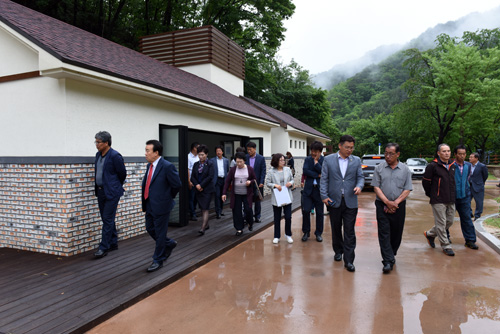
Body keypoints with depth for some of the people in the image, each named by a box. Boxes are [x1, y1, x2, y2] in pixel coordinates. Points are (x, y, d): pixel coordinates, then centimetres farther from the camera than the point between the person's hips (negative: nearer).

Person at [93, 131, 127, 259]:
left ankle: (104, 248, 0)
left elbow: (122, 174, -7)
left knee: (108, 219, -6)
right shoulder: (98, 154, 10)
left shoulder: (115, 156, -15)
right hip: (100, 191, 9)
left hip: (111, 192, -9)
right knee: (106, 219, 14)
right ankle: (113, 243, 26)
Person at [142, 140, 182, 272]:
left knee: (159, 233, 5)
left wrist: (169, 197, -2)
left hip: (161, 205, -8)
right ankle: (169, 243, 40)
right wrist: (146, 202, 11)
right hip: (150, 205, 8)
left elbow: (177, 185, -14)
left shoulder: (167, 166, -19)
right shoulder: (150, 165, 7)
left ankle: (158, 260, 21)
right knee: (150, 229, 18)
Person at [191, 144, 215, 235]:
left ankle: (203, 228, -9)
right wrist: (196, 185, -10)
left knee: (205, 209, -8)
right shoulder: (196, 164, 8)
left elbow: (210, 177, -13)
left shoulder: (210, 164, -7)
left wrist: (201, 185, -14)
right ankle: (206, 224, 28)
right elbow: (192, 177, 6)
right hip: (198, 190, 6)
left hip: (207, 189, -5)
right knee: (202, 208, 13)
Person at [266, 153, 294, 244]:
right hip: (276, 198, -1)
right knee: (277, 218, 8)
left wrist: (291, 183, -10)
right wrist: (275, 185, -19)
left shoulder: (288, 169, 3)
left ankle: (288, 235, 22)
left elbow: (292, 179, 12)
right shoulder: (271, 172, -4)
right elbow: (267, 183, -3)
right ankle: (276, 236, 21)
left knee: (288, 217, 0)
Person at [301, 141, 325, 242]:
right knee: (306, 211, -3)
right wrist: (318, 175, -12)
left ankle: (318, 233, 23)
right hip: (308, 189, 1)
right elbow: (305, 171, -9)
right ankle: (306, 232, 15)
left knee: (319, 212, 7)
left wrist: (316, 162, -11)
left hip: (319, 189, -1)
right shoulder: (308, 159, 6)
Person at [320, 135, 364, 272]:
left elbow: (360, 177, 8)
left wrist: (359, 186, -15)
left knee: (349, 231, 0)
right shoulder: (328, 159, 1)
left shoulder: (356, 160, 6)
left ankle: (349, 260, 6)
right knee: (336, 229, 14)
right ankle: (338, 251, 35)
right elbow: (324, 179, 1)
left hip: (350, 201, 0)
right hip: (334, 201, 0)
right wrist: (324, 196, -8)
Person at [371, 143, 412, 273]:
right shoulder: (379, 168, 3)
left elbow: (407, 190, 1)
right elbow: (376, 187, -1)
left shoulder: (405, 169, 5)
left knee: (396, 233, 9)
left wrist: (395, 202, -10)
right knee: (384, 233, -6)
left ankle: (391, 255, 29)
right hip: (382, 205, -1)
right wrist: (387, 202, -11)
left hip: (399, 206, 1)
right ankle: (388, 261, -4)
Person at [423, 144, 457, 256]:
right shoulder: (433, 166, -11)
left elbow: (453, 181, 21)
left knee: (449, 221, 13)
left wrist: (452, 195, 16)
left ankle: (430, 234, 32)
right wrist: (431, 194, 2)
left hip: (451, 200, 7)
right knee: (441, 223, -1)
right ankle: (446, 246, 10)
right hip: (438, 200, -7)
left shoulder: (453, 165, 9)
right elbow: (425, 181, -5)